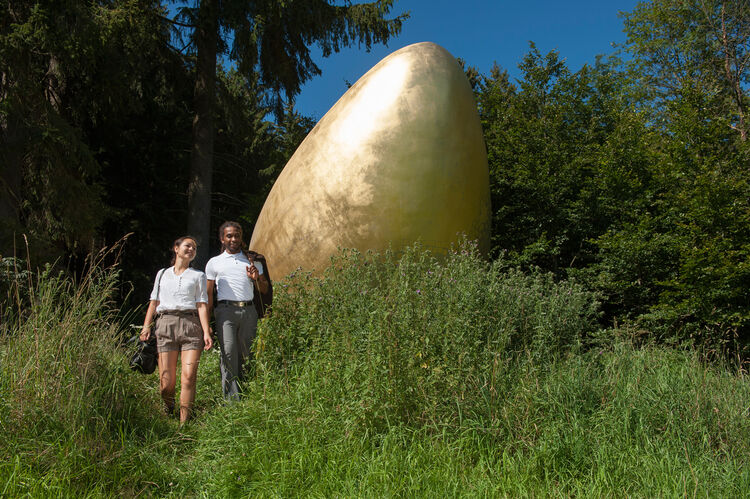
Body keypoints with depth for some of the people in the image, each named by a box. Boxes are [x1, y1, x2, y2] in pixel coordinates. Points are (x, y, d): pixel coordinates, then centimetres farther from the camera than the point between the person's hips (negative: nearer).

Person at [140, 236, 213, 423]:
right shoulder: (162, 274, 21)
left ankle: (184, 421, -8)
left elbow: (202, 305, 8)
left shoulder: (198, 276, 17)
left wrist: (206, 332, -4)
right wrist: (146, 327, 4)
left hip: (190, 324, 0)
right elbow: (154, 302, 18)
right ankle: (168, 413, 22)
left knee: (189, 376, -14)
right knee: (167, 380, -6)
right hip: (165, 323, 1)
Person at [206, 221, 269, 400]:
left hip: (248, 311, 2)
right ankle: (232, 399, -13)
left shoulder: (252, 261, 18)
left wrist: (257, 278, -2)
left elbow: (264, 290, 19)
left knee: (246, 354, 1)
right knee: (228, 353, -13)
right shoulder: (214, 263, 14)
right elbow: (209, 294, 12)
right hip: (226, 310, -2)